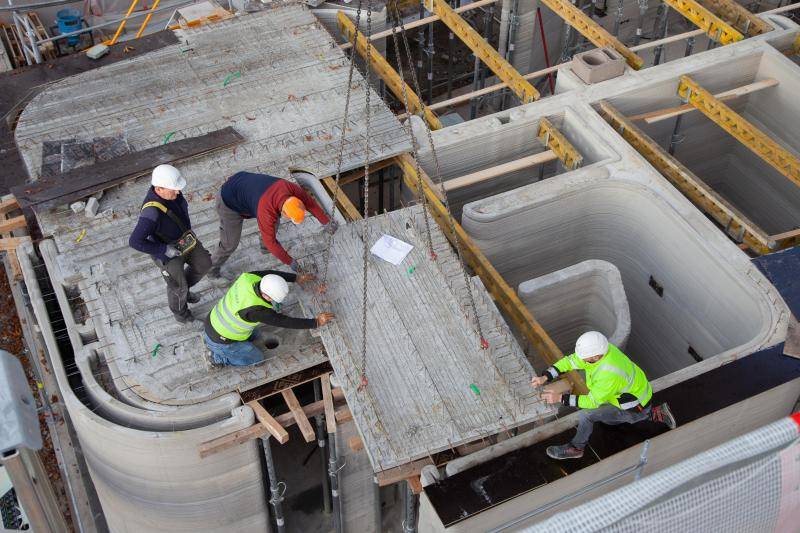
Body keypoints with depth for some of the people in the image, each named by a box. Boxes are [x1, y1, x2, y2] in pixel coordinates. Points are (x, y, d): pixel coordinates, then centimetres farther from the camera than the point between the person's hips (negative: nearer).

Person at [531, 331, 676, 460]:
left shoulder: (609, 374, -39)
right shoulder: (598, 348, -16)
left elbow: (593, 401, -29)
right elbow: (569, 362, -7)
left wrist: (561, 398, -29)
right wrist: (545, 377, -18)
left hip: (634, 409, -9)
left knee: (585, 414, -19)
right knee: (608, 419, 33)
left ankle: (576, 448, 7)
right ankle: (655, 413, 28)